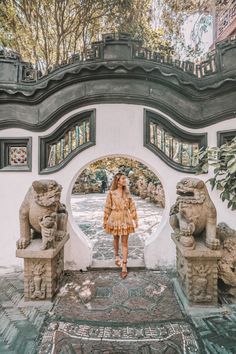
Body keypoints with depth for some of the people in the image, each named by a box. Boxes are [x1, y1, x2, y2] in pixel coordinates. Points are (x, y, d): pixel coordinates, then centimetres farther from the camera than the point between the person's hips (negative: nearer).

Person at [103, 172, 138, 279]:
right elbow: (107, 207, -3)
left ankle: (124, 266, 9)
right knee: (116, 239, 17)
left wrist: (135, 219, 3)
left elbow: (132, 207, 3)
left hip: (125, 219, 1)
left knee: (124, 242, 2)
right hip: (115, 218, -1)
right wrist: (105, 221, 0)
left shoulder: (127, 192, 1)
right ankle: (116, 256, 44)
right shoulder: (111, 193, -7)